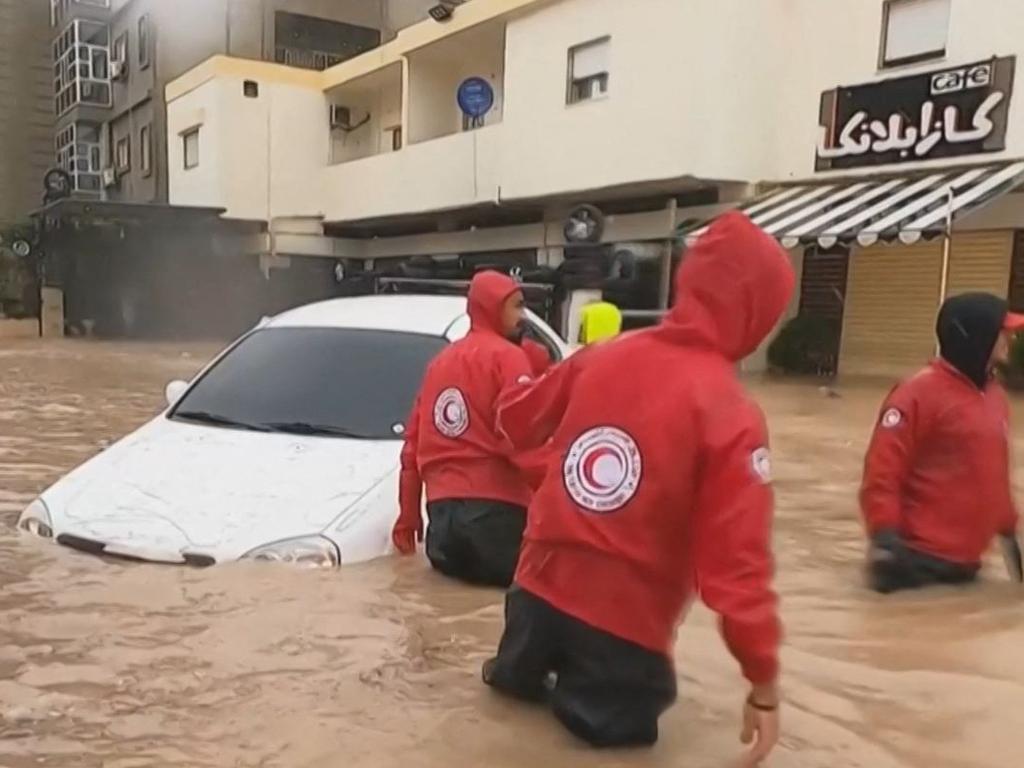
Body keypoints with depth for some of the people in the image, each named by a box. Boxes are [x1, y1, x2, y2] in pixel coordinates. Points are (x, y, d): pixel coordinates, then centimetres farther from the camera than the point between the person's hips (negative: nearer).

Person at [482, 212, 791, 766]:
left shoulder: (603, 356, -2)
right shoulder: (730, 415, -18)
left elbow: (516, 420, 13)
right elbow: (737, 559, -20)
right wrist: (763, 683, -12)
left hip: (542, 582, 7)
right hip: (625, 620, -6)